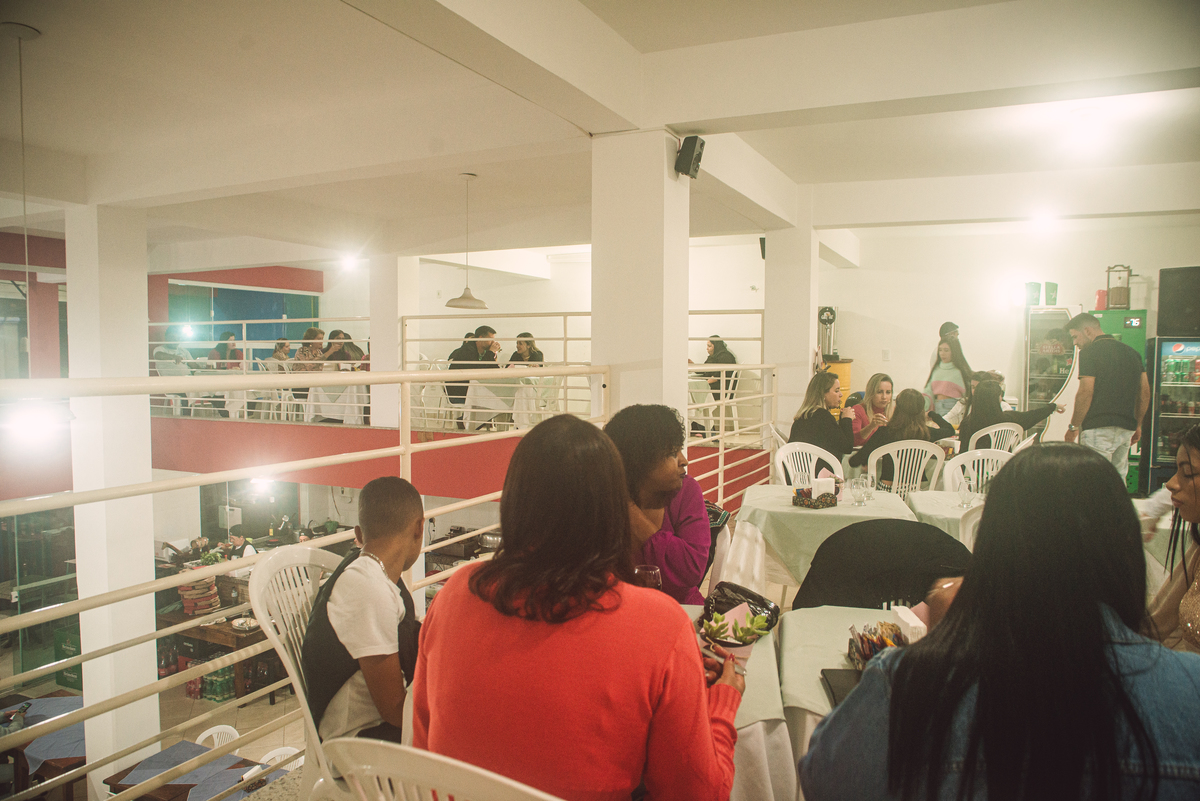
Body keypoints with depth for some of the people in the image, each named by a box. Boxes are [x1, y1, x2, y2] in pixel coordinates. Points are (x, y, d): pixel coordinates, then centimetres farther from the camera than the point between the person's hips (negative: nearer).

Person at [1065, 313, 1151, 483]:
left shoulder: (1089, 352, -7)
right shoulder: (1132, 352, 17)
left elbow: (1085, 393, -13)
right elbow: (1144, 391, 17)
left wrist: (1073, 426, -7)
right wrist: (1138, 424, 24)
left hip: (1098, 427, -8)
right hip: (1126, 427, 8)